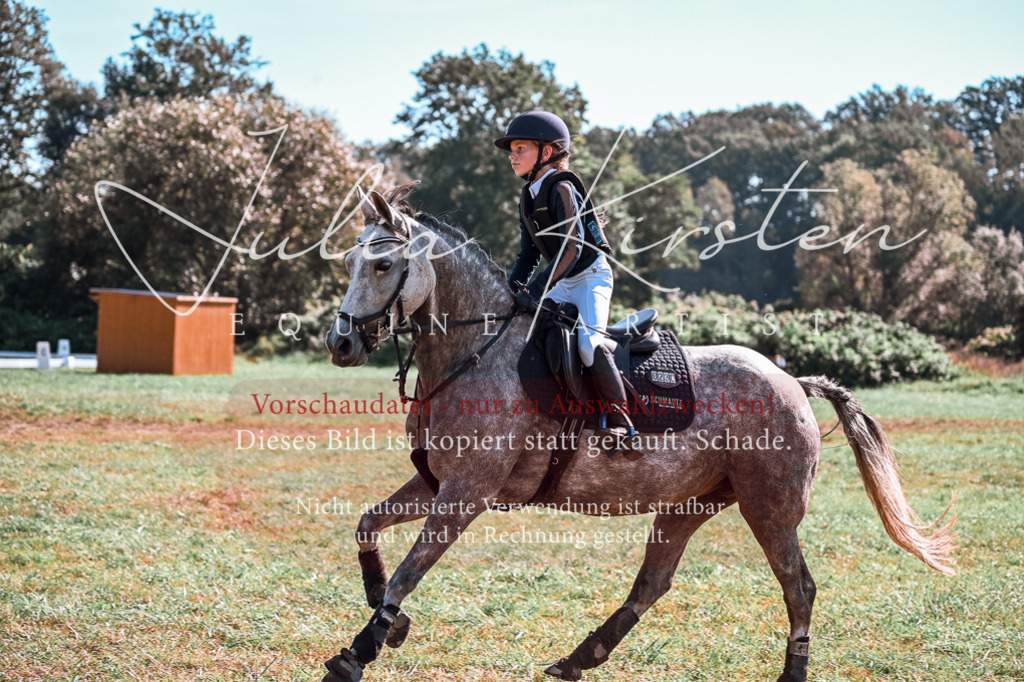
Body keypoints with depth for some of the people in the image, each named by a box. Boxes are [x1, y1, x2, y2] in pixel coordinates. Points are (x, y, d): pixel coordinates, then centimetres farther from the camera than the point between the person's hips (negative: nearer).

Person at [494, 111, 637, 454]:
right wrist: (512, 288, -1)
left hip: (591, 275, -9)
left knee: (588, 342, -26)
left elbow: (571, 247, -24)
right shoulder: (528, 198, 11)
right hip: (565, 283, 9)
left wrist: (540, 286, -29)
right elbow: (529, 253, 14)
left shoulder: (561, 188, -16)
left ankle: (619, 419, -27)